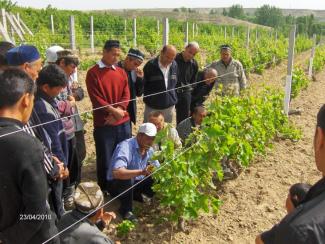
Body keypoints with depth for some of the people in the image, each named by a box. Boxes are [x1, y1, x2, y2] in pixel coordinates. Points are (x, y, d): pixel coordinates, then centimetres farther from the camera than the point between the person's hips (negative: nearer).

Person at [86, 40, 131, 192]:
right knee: (105, 158, 5)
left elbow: (126, 95, 4)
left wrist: (119, 111, -11)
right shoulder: (93, 73, -5)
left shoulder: (121, 72, 11)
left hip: (123, 122, 5)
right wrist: (113, 110, -16)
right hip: (103, 124, -4)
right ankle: (104, 189, 23)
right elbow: (96, 98, -11)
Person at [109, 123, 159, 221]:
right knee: (126, 178, -38)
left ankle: (136, 195, 14)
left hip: (136, 183, 7)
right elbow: (117, 173, -44)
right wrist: (141, 172, -52)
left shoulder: (149, 149, -5)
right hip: (117, 184, -7)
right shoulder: (125, 147, -30)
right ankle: (126, 209, -14)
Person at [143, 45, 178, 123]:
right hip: (152, 106, -4)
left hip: (169, 105, 4)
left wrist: (173, 97, 10)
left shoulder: (174, 65, 0)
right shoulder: (150, 65, -14)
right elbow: (143, 84, -6)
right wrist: (148, 98, -3)